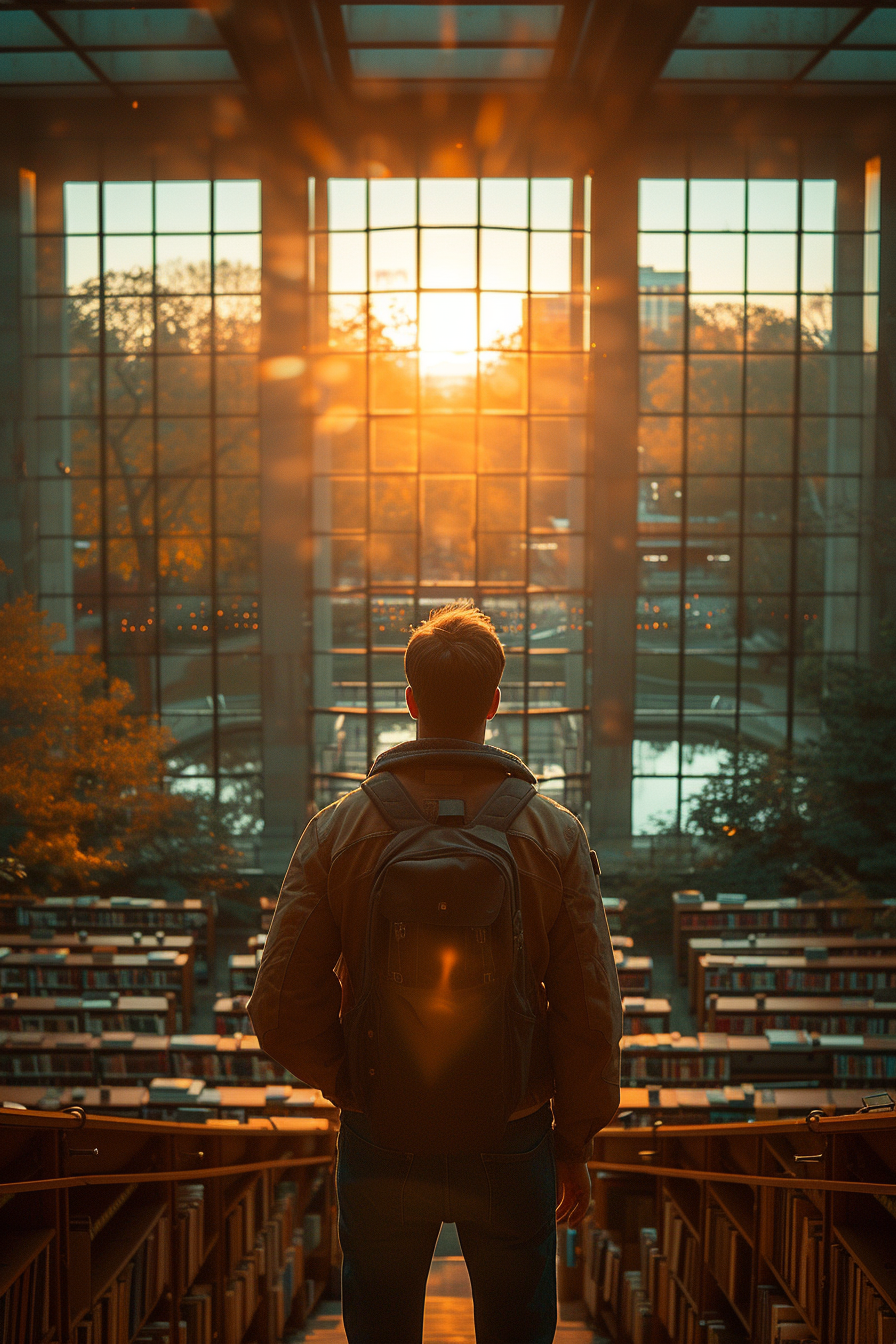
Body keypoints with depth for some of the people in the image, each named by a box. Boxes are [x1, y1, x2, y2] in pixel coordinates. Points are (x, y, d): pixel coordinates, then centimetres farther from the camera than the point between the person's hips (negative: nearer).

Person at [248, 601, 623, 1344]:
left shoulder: (339, 829, -10)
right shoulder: (556, 834, -11)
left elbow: (282, 1012, -11)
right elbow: (591, 1016, -10)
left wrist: (353, 1090, 7)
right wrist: (574, 1145, 4)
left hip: (381, 1144, 1)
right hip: (511, 1144, 0)